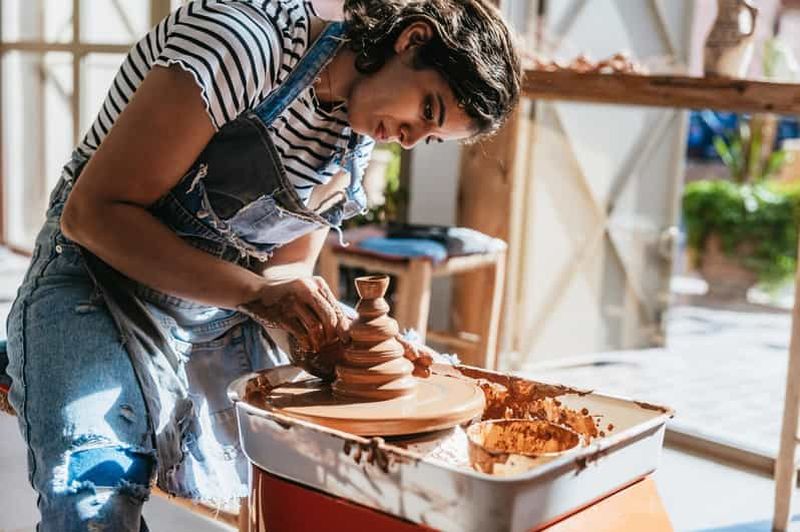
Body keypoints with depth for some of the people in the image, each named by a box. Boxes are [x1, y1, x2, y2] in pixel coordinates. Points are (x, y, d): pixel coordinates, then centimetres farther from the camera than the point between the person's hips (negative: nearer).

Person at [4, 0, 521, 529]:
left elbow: (286, 270, 5)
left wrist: (339, 332, -16)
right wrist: (255, 292, -30)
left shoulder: (357, 133, 3)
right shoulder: (242, 43, -23)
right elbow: (92, 212, -24)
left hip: (221, 316, 7)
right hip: (104, 295, -7)